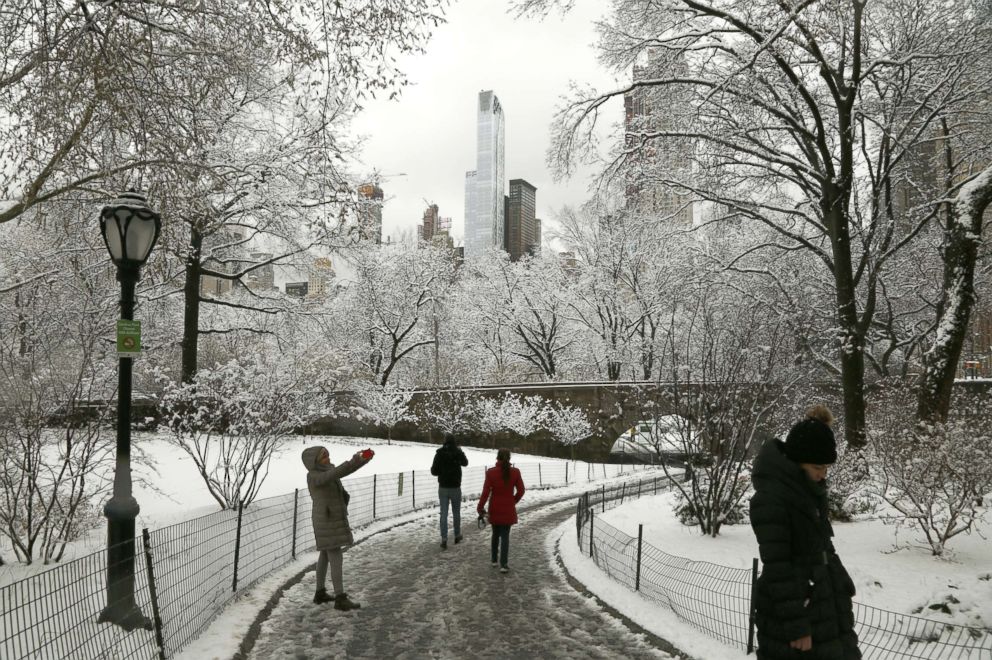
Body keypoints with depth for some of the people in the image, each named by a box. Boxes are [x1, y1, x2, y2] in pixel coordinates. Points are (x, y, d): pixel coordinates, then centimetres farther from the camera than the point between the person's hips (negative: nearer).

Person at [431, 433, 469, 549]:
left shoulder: (439, 453, -10)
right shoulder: (458, 452, -9)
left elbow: (433, 471, -8)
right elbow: (465, 462, 13)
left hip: (443, 488, 0)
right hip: (455, 487, 0)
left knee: (444, 514, 3)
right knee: (456, 513, 15)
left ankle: (444, 539, -5)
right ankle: (457, 536, 27)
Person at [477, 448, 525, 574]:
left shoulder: (491, 472, -11)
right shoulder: (515, 472, -7)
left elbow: (486, 492, -11)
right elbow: (521, 491, -3)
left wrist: (480, 507, -1)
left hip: (495, 509, 1)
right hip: (508, 509, 0)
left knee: (496, 533, 19)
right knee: (505, 535, 4)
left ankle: (494, 559, 32)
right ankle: (503, 564, -5)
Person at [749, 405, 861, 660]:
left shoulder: (811, 490, 7)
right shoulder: (770, 499, -21)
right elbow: (777, 569, -22)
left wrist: (843, 588, 17)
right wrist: (796, 625, -21)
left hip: (826, 605, 9)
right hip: (790, 609, -9)